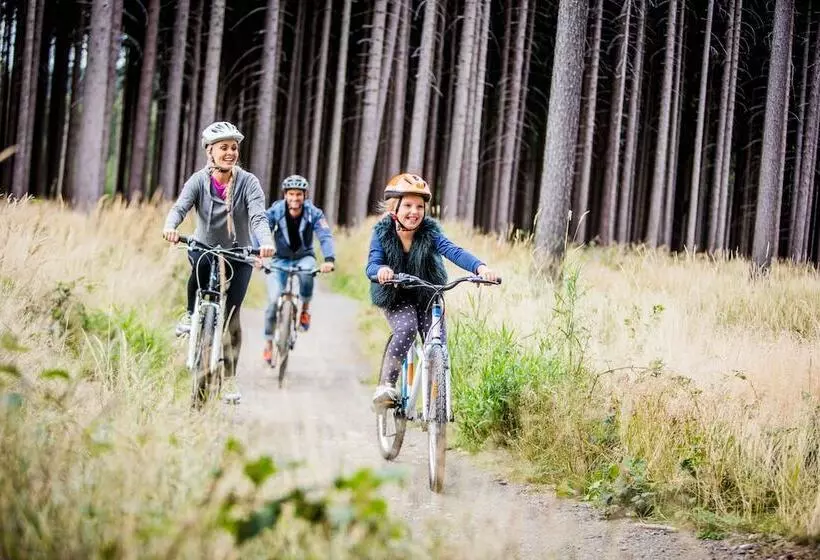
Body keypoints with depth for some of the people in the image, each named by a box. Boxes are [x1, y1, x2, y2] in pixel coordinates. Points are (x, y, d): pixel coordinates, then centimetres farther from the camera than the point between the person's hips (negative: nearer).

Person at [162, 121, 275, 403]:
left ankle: (230, 379, 7)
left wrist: (265, 242, -47)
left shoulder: (248, 182, -13)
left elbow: (258, 216, -26)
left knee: (231, 316, -6)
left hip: (239, 253, 0)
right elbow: (180, 207, -25)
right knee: (200, 264, -37)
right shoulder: (199, 180, -11)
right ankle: (191, 314, -11)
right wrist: (170, 227, -48)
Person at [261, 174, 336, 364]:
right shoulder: (275, 211, -18)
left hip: (304, 256, 0)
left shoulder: (313, 213, -17)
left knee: (307, 272, -36)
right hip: (280, 259, 0)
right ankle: (268, 342, 4)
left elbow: (325, 236, -28)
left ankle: (305, 308, -9)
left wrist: (329, 260, -47)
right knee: (274, 300, -15)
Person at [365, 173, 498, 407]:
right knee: (407, 328, -30)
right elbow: (371, 265, -26)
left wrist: (480, 267, -48)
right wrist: (380, 270, -52)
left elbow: (453, 251, -29)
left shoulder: (430, 231, -13)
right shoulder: (382, 233, -14)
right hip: (395, 299, -2)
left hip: (428, 297, 2)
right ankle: (385, 386, -24)